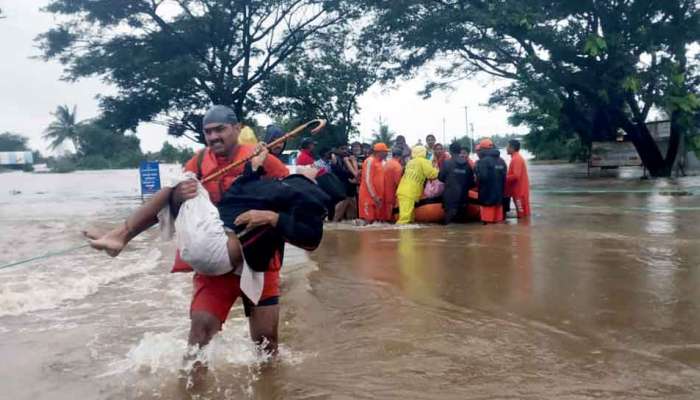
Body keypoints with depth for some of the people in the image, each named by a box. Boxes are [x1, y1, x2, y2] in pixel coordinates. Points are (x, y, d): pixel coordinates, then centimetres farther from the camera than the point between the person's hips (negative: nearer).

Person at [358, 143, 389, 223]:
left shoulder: (380, 162, 15)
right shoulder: (370, 161, -11)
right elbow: (367, 181, -17)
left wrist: (379, 196, 11)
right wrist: (374, 196, -19)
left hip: (378, 197, 9)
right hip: (369, 196, -8)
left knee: (378, 220, 8)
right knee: (368, 220, -6)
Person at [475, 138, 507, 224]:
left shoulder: (483, 161, -14)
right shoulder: (501, 161, 11)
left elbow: (482, 177, -23)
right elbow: (504, 178, 13)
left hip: (488, 195, -7)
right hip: (499, 195, 8)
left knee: (488, 221, -2)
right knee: (498, 221, 14)